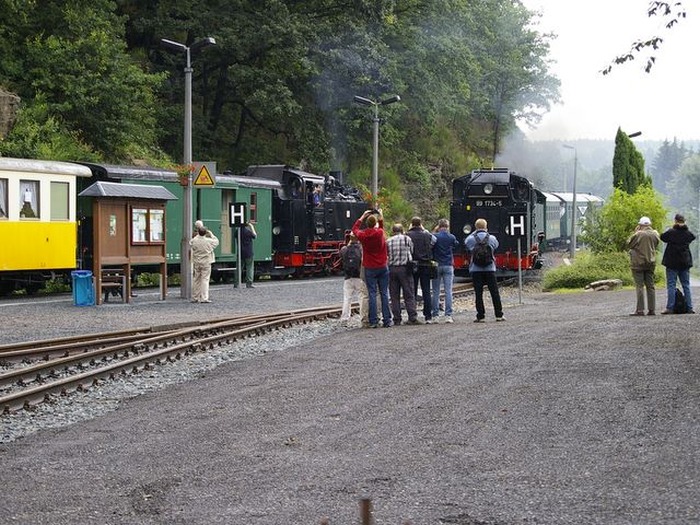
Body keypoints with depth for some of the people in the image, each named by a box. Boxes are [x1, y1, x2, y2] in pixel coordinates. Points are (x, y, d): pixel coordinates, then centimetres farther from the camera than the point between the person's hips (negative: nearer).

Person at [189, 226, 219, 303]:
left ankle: (195, 298, 17)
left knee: (196, 280, 12)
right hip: (206, 263, -3)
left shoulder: (194, 241, -6)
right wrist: (211, 234, 18)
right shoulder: (209, 241, -12)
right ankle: (204, 298, -8)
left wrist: (197, 235, 22)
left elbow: (190, 242, 18)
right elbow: (216, 242, 7)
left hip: (196, 263, 3)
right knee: (205, 279, -3)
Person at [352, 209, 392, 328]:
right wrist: (381, 217, 26)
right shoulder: (380, 233, -7)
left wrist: (362, 217, 22)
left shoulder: (363, 235, -6)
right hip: (383, 267, 0)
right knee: (384, 293, 3)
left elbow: (355, 229, 16)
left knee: (372, 294, -1)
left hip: (370, 269, 0)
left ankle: (373, 321, -5)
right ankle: (387, 320, 2)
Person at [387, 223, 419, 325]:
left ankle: (397, 319, 4)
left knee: (394, 296, 6)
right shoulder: (407, 239, 0)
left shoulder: (388, 241, 7)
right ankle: (413, 317, -7)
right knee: (409, 295, 0)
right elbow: (412, 252, 3)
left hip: (392, 269, 2)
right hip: (405, 268, -2)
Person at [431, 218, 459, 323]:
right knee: (448, 291, 0)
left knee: (436, 292, 6)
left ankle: (435, 315, 3)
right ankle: (448, 315, -7)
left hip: (436, 266, 0)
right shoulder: (452, 237, 0)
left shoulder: (434, 237, -5)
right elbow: (456, 246, 13)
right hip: (448, 266, 0)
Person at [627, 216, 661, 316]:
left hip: (638, 263, -5)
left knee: (639, 286, -4)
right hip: (651, 262, 5)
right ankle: (652, 309, 8)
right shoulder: (654, 234, 0)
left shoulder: (638, 234, -16)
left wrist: (635, 231, 1)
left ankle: (640, 310, -8)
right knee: (650, 286, 10)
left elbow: (629, 244, -4)